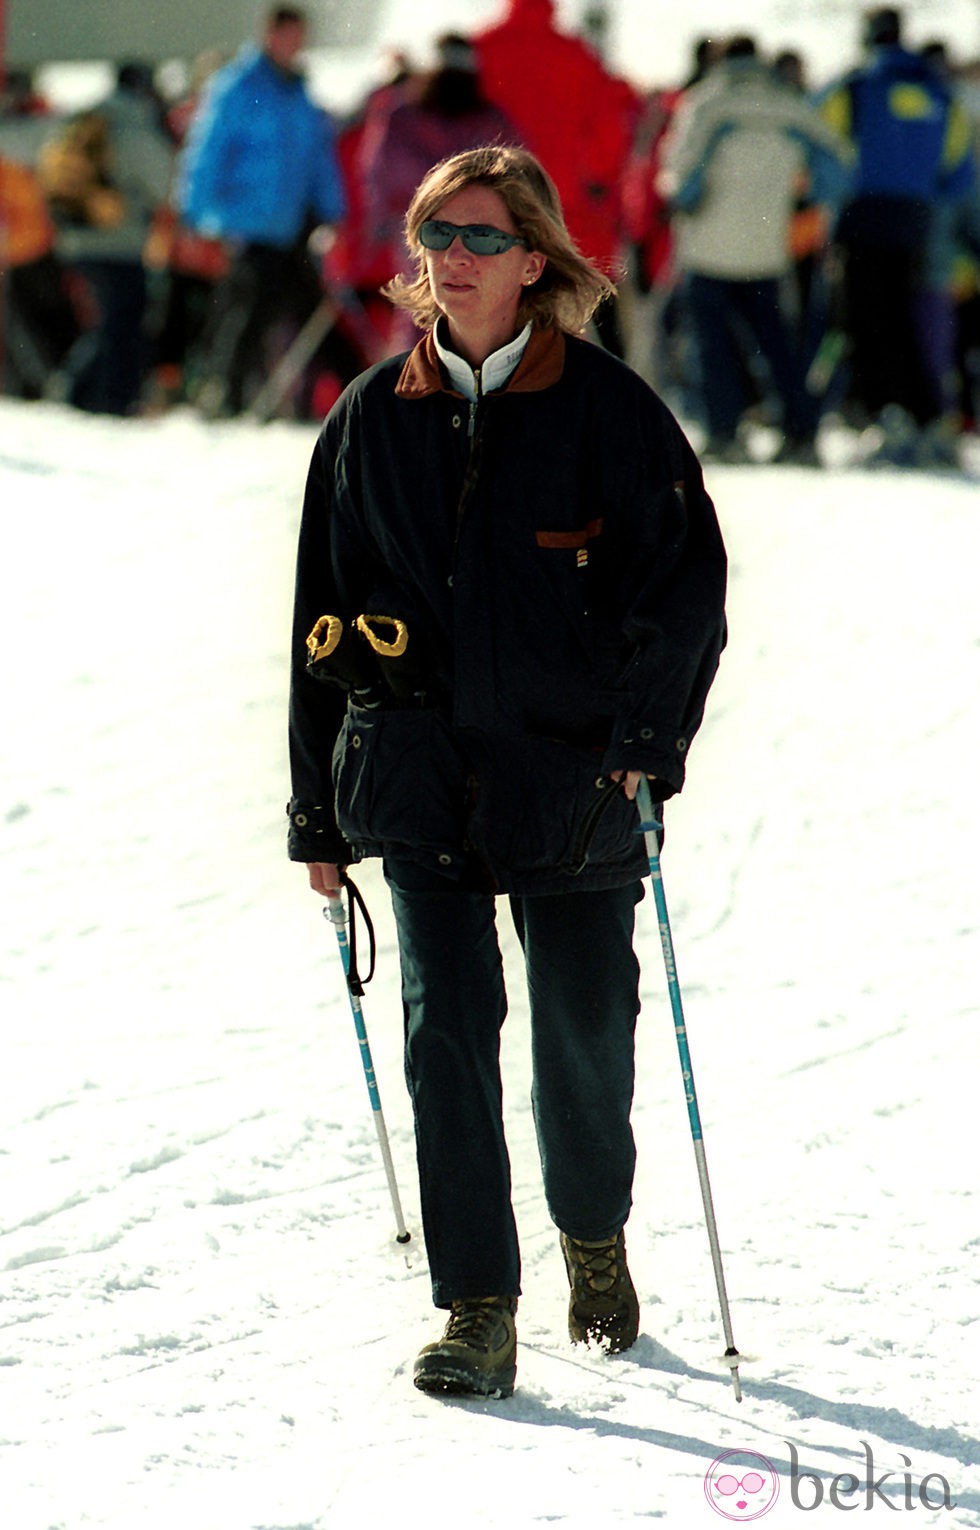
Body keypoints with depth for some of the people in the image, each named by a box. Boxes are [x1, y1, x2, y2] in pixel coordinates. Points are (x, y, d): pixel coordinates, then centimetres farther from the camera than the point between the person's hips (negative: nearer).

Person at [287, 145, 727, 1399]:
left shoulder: (608, 411, -3)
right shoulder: (372, 421, 6)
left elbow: (690, 583, -2)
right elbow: (322, 621, 11)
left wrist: (642, 746, -13)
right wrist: (320, 814, 9)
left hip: (572, 777, -1)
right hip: (424, 776, 1)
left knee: (585, 1032, 9)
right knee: (447, 1027, -8)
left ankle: (594, 1237, 37)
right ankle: (477, 1315, -5)